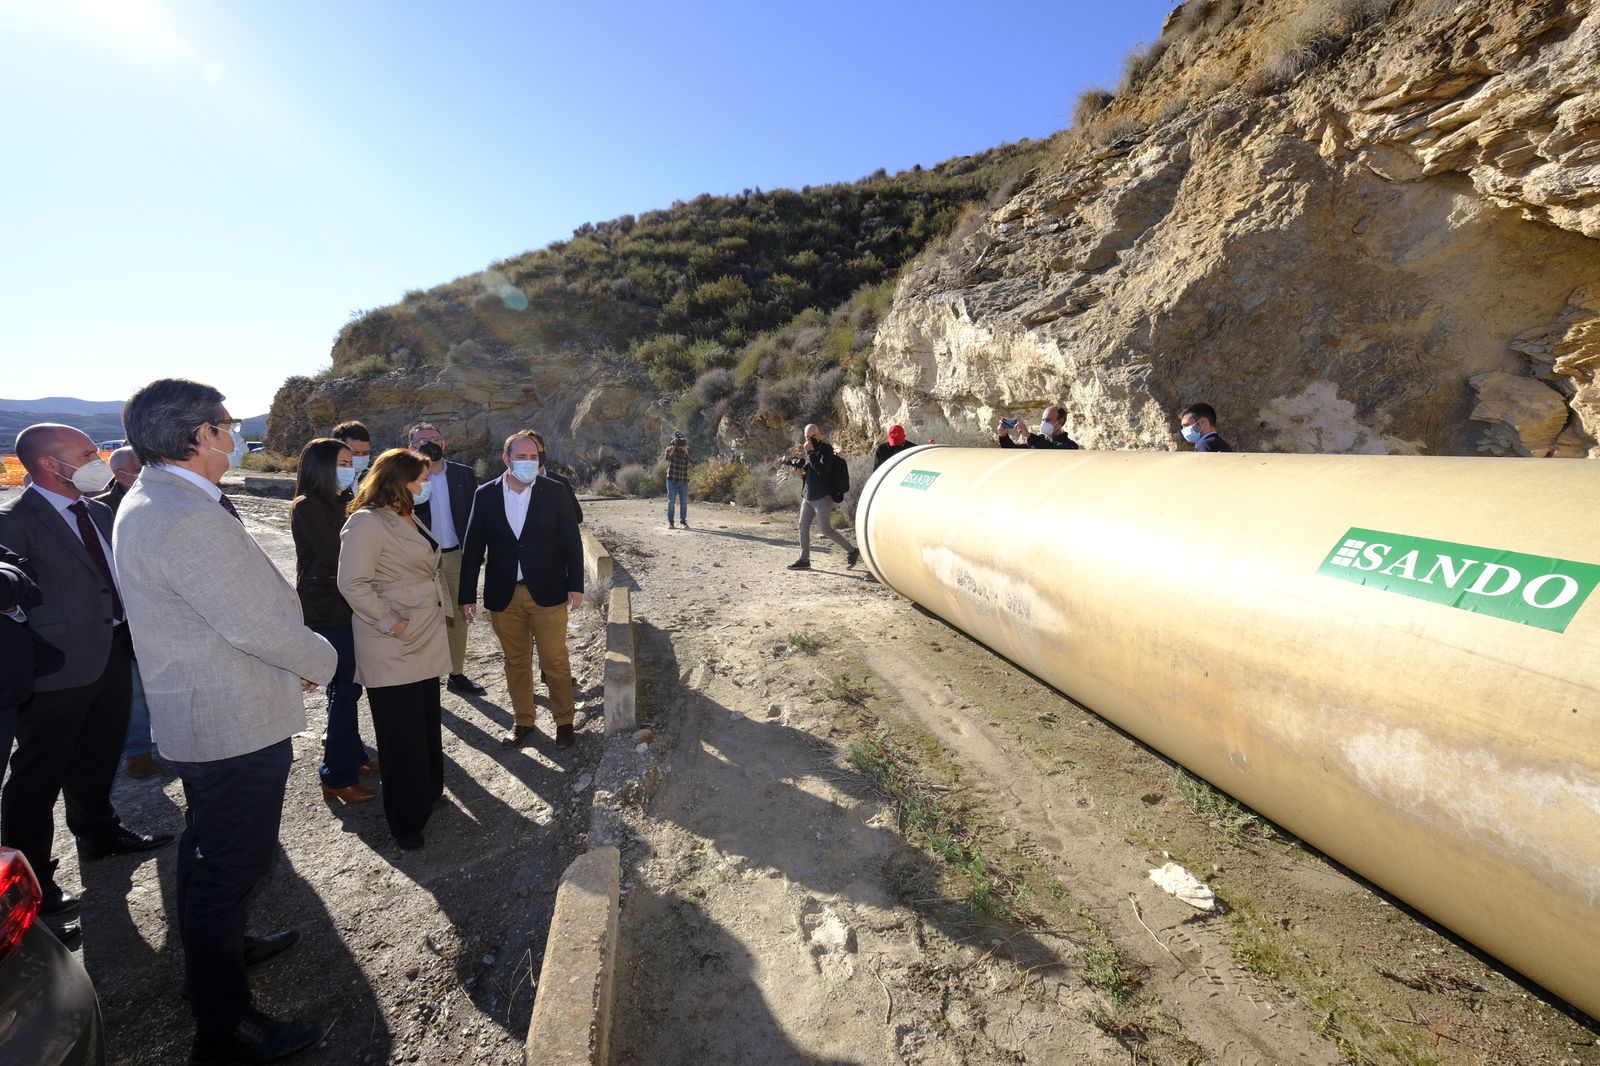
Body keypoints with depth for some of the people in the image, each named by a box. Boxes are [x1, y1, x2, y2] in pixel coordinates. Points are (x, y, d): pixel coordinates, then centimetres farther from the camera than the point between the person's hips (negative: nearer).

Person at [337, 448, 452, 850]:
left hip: (426, 640, 8)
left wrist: (445, 608, 10)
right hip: (391, 650, -8)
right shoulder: (367, 522, -16)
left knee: (427, 723, 19)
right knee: (401, 735, 3)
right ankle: (406, 821, 18)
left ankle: (429, 792, 38)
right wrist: (391, 623, -17)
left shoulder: (410, 517, 13)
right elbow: (353, 584, -20)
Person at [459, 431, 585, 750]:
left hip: (548, 592, -2)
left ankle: (564, 721, 23)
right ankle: (523, 722, 29)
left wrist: (575, 586, -4)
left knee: (555, 661, 6)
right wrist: (467, 595, 1)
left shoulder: (553, 491, -4)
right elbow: (473, 548, 2)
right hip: (504, 596, 2)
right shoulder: (485, 495, 0)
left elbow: (572, 541, -2)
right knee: (516, 662, 14)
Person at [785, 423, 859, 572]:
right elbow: (802, 463, 27)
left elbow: (822, 469, -24)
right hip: (808, 497, 8)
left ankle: (852, 551, 8)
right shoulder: (812, 450, 14)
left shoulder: (826, 449, -10)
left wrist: (810, 452, -21)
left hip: (823, 497, -8)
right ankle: (804, 559, 16)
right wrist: (798, 467, 4)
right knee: (803, 526, 7)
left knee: (827, 530, -7)